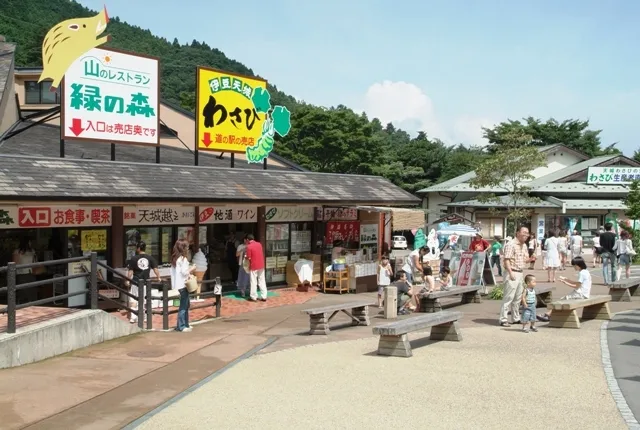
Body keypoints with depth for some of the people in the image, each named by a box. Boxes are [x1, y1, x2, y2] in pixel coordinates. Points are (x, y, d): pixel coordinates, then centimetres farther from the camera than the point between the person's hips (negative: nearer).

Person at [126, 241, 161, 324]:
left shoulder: (134, 258, -7)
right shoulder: (150, 258, -1)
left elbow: (130, 271, -5)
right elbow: (155, 269, 0)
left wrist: (128, 280, 6)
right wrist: (158, 278, 12)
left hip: (135, 282, -2)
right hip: (145, 282, 2)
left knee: (134, 300, 5)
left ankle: (132, 318, 0)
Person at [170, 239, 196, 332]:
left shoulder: (175, 258, 13)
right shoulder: (183, 259, -13)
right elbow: (184, 272, -18)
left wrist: (189, 270, 14)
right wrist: (192, 269, -3)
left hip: (177, 285, 9)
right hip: (183, 285, -9)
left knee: (187, 304, 17)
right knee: (183, 306, -3)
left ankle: (185, 324, 23)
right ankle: (181, 326, 0)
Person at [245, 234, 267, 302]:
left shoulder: (249, 246, -13)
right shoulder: (259, 244, 5)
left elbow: (249, 258, -13)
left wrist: (245, 256, 8)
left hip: (253, 266, -5)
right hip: (261, 266, 5)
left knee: (253, 282, 3)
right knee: (262, 281, 9)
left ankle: (253, 297, 8)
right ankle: (264, 296, 10)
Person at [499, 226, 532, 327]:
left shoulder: (524, 246, 15)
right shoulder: (511, 244, -13)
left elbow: (526, 259, 24)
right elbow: (506, 260, -18)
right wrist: (511, 273, -23)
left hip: (520, 273, 9)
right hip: (512, 273, -9)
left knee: (518, 297, 14)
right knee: (508, 297, -9)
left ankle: (516, 318, 24)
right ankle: (503, 319, -5)